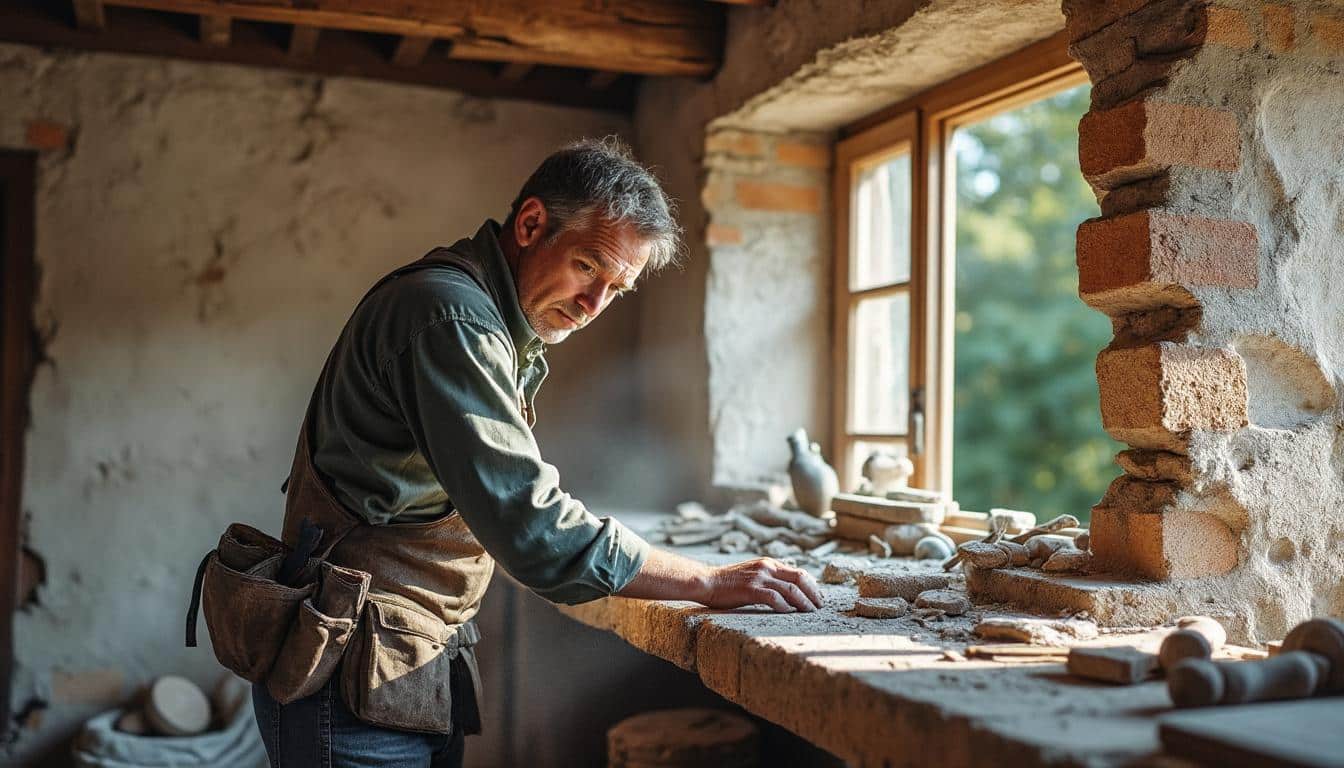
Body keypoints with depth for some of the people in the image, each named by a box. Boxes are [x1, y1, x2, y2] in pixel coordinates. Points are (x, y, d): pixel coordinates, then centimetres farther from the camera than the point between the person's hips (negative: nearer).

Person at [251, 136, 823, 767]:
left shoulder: (492, 324, 13)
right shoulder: (450, 317, -21)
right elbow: (531, 526, -27)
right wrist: (710, 583, -22)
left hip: (418, 671, 10)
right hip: (360, 687, -10)